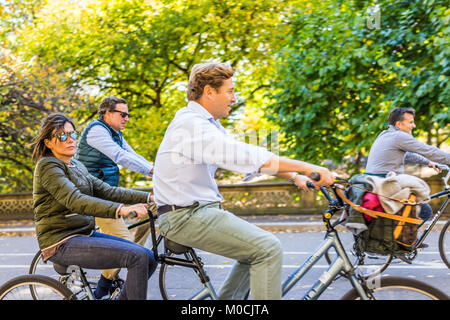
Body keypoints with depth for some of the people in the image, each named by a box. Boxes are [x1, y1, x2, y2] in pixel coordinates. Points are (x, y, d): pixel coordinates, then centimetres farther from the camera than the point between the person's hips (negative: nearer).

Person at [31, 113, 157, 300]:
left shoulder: (76, 166, 16)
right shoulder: (48, 167, -13)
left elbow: (106, 191, 8)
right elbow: (75, 200, -29)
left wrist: (149, 198, -4)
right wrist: (120, 209, -42)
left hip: (85, 234, 9)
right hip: (62, 243, -9)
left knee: (149, 259, -2)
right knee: (138, 257, -22)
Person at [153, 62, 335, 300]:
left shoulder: (207, 123, 14)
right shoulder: (192, 124, -18)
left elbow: (247, 156, 13)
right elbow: (246, 157, -27)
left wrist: (294, 177, 3)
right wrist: (307, 167, -25)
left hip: (200, 209, 11)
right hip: (185, 216, -10)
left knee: (257, 247, 19)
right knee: (268, 249, -17)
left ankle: (227, 298, 23)